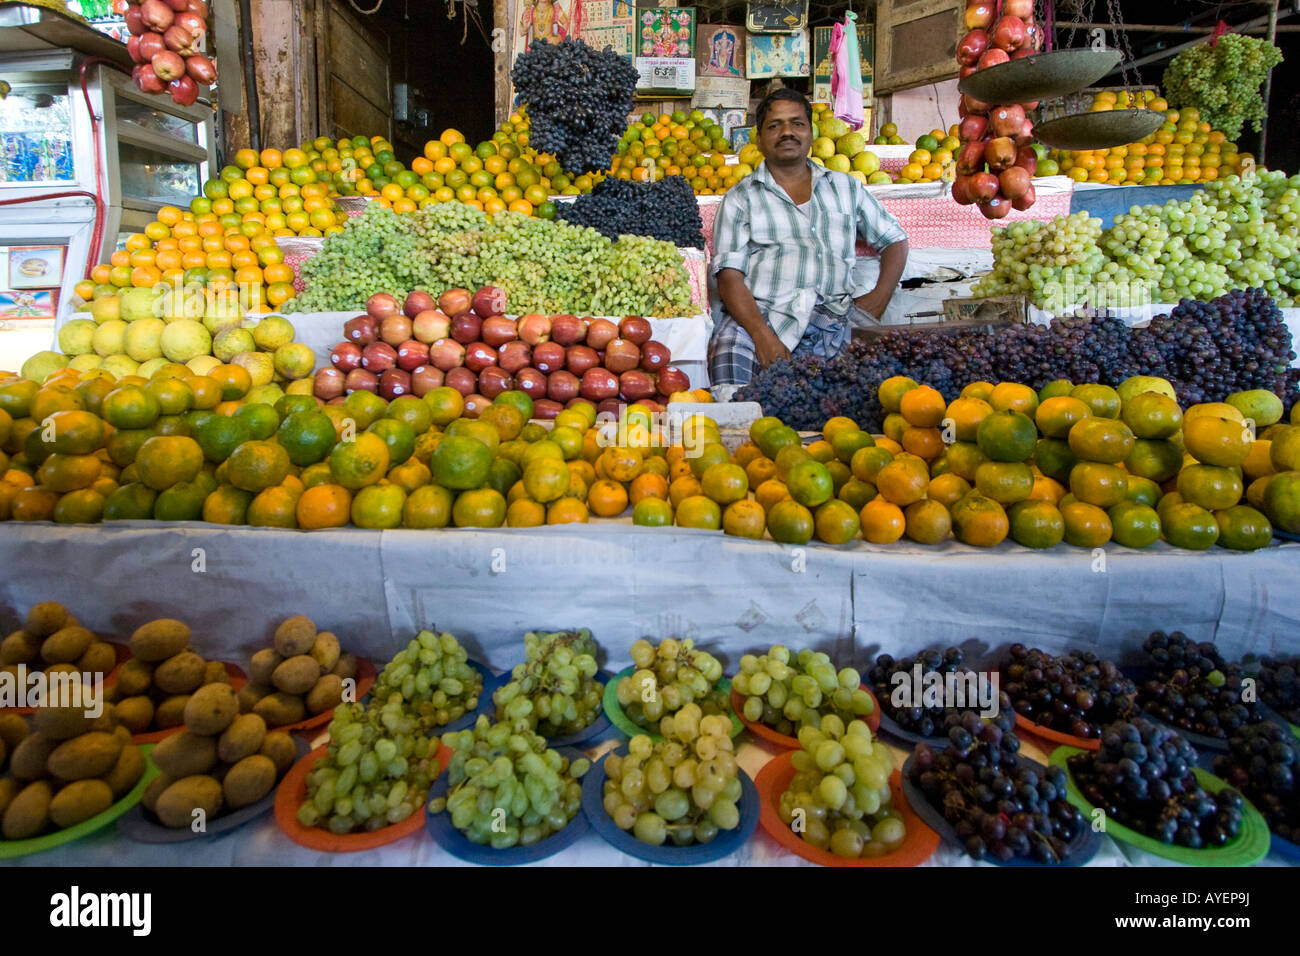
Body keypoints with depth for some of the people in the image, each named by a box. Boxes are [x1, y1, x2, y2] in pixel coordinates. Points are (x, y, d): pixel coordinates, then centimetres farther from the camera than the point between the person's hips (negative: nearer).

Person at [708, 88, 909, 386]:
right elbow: (729, 276, -1)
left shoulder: (845, 187, 23)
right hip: (758, 315, -2)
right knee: (729, 350, -34)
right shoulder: (741, 197, 12)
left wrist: (879, 297, 6)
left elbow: (896, 240, 27)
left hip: (834, 317, 3)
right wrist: (763, 336, -18)